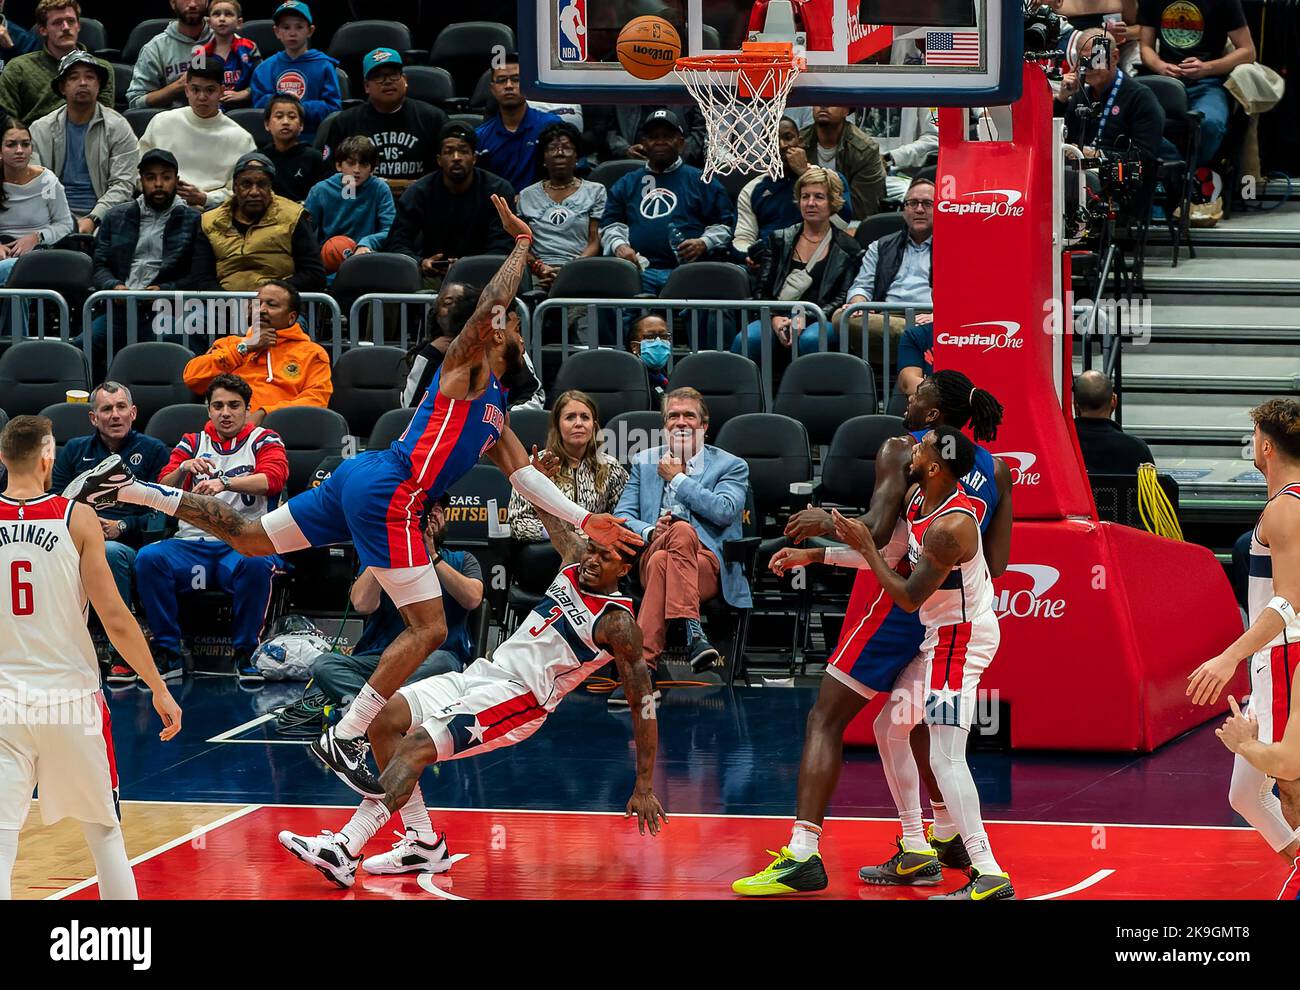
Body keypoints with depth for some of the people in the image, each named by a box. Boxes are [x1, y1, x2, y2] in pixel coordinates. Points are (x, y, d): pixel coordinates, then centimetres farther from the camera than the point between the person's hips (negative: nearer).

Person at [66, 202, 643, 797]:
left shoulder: (496, 416, 25)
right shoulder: (467, 367, -1)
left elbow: (524, 475, 24)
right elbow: (486, 309, -19)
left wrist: (585, 521, 18)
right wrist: (521, 245, -12)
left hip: (363, 479, 10)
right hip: (386, 494, -10)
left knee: (247, 538, 16)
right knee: (429, 630, -8)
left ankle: (125, 488, 14)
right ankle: (343, 740, -9)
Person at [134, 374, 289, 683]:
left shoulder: (264, 440, 13)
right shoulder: (193, 443, 20)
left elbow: (273, 478, -9)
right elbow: (163, 490, 9)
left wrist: (224, 483, -25)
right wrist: (184, 468, -14)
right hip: (193, 541, 3)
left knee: (256, 564, -38)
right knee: (148, 559, -28)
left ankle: (244, 654, -22)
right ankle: (168, 654, -19)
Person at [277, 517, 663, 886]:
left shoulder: (617, 623, -9)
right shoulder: (574, 562, 11)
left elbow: (643, 703, -9)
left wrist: (645, 789, -11)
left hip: (519, 696, -9)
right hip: (485, 671, 9)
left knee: (416, 745, -26)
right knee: (383, 718, -8)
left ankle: (345, 849, -36)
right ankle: (423, 843, -5)